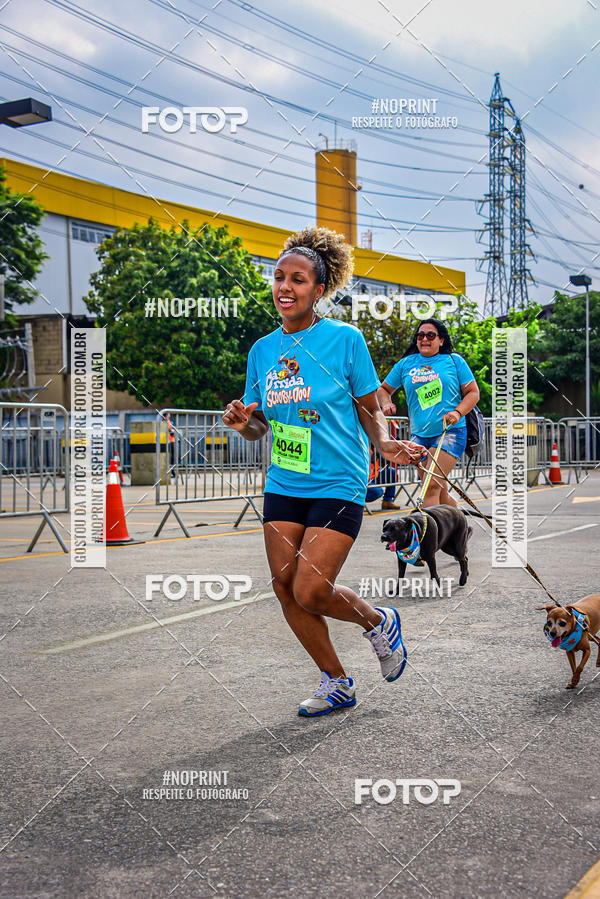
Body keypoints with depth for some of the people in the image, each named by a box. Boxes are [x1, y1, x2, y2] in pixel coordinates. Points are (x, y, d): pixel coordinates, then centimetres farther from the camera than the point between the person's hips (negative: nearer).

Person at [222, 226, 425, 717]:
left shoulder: (345, 339, -7)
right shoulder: (263, 350, 6)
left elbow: (370, 410, 0)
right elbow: (260, 426, 12)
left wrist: (385, 444, -19)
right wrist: (243, 421, -10)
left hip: (338, 485, -5)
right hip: (283, 486, 6)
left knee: (311, 591, -12)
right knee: (285, 587, 5)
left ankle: (379, 622, 21)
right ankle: (337, 682, 24)